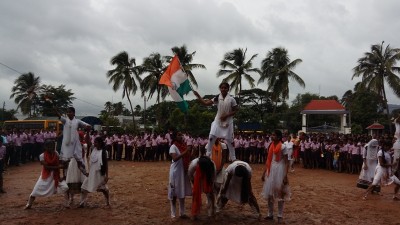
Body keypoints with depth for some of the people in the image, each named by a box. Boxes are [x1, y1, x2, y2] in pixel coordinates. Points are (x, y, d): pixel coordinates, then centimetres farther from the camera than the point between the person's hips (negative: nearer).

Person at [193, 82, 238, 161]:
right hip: (218, 121, 2)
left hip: (228, 122, -2)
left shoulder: (231, 99, -10)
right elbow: (205, 103, -5)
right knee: (211, 137, -4)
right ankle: (208, 154, 11)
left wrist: (227, 115, -17)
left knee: (230, 140, 4)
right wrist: (198, 95, -13)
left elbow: (236, 110, -7)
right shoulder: (217, 98, -3)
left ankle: (233, 158, 16)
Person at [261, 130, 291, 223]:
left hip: (279, 170, -6)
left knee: (279, 194, 5)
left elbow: (286, 162, -11)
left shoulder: (283, 147, -10)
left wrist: (285, 176, -17)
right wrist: (264, 172, 12)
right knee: (269, 193, 11)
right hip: (271, 171, 6)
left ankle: (280, 216, 17)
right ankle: (270, 214, 24)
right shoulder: (271, 146, 6)